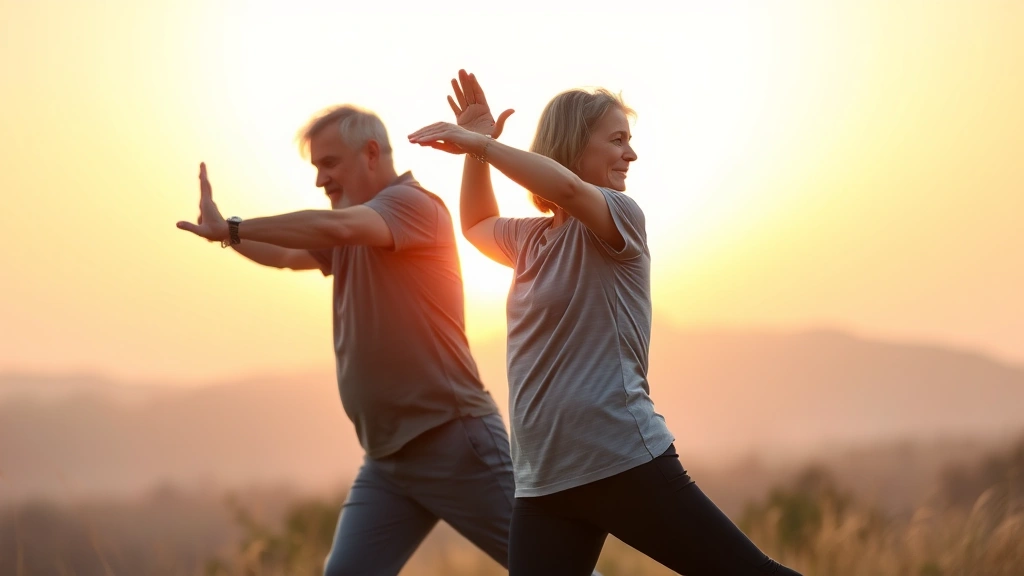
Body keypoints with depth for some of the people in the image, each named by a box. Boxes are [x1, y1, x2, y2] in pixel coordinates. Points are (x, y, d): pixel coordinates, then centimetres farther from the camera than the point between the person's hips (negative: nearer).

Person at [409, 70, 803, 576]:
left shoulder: (620, 217, -4)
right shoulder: (532, 239, 15)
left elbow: (566, 187, -26)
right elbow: (477, 225, 36)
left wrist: (479, 143, -18)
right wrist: (473, 146, 22)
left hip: (629, 466, -6)